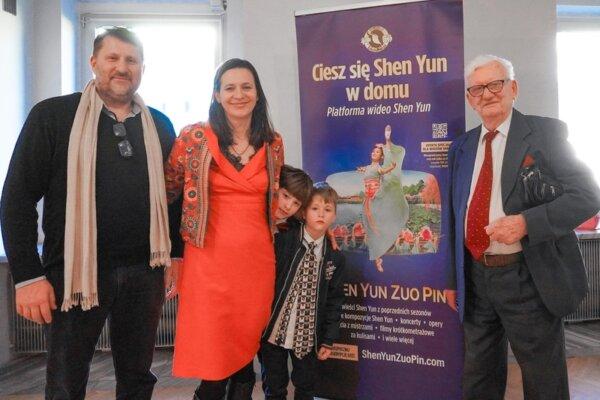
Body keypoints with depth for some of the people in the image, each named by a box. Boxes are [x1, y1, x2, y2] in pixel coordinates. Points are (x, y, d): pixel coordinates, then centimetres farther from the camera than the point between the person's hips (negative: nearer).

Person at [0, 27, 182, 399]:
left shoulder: (160, 124, 8)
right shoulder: (53, 115, -2)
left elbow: (174, 195, 14)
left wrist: (175, 256, 11)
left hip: (145, 272, 3)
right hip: (76, 272, -2)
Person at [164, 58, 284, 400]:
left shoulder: (273, 143, 7)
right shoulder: (194, 137, -3)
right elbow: (167, 191, 5)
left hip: (257, 259, 3)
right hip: (210, 259, -2)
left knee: (247, 344, 13)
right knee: (212, 351, 4)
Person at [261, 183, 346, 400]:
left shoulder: (335, 257, 0)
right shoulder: (282, 241, -10)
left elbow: (334, 300, 3)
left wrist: (328, 340, 2)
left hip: (308, 335, 2)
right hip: (274, 329, -2)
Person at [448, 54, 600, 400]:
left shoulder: (545, 132, -6)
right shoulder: (462, 146, 9)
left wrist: (526, 222, -25)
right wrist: (455, 275, 10)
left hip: (527, 276, -4)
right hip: (475, 275, 5)